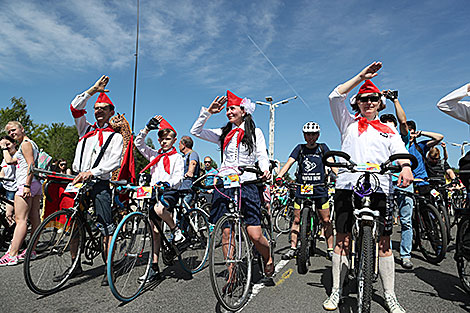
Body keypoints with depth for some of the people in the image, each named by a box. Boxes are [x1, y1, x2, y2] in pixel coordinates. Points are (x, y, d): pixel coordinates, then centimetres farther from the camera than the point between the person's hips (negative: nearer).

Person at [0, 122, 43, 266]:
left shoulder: (25, 143, -6)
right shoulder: (31, 144, 24)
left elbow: (31, 165, -18)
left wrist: (26, 185, -23)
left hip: (26, 184, -10)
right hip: (36, 185, 10)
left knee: (20, 220, -12)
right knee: (34, 219, 8)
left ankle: (12, 255, -13)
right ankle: (32, 250, 13)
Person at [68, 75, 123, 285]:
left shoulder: (115, 136, 6)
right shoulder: (86, 129, 19)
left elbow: (114, 161, -7)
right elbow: (75, 107, 9)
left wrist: (92, 172, -20)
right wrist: (93, 89, 2)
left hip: (100, 183, -4)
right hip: (78, 180, 4)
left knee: (106, 226, -8)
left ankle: (109, 268, -1)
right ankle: (75, 265, 19)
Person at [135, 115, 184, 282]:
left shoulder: (177, 157, 3)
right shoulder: (154, 155, 17)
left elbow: (179, 176, -10)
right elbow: (138, 143, 11)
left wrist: (168, 183, -29)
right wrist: (147, 128, 0)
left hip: (170, 191, -4)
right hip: (154, 192, 5)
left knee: (159, 209, -39)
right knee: (155, 231, 3)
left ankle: (176, 230, -10)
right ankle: (154, 268, 10)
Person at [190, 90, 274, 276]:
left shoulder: (254, 132, 10)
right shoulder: (224, 134, 16)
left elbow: (262, 156, 1)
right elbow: (195, 131, 13)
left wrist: (265, 170, -20)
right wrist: (208, 112, 4)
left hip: (247, 184, -3)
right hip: (225, 185, 3)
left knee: (255, 235, -8)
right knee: (226, 233, 1)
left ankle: (268, 259, 23)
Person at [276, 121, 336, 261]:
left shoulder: (322, 148, 6)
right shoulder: (300, 148, 7)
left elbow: (331, 162, -4)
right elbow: (289, 163, -2)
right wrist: (278, 176, -17)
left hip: (320, 189, -1)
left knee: (326, 220, 2)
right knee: (297, 220, 3)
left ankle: (330, 249, 15)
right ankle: (293, 248, 13)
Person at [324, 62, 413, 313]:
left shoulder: (388, 131, 21)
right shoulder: (348, 123, 16)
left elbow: (400, 151, 4)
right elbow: (335, 96, 5)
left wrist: (405, 167, -18)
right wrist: (361, 76, 3)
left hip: (379, 188, 2)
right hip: (347, 186, -1)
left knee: (383, 242, 2)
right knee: (343, 239, 0)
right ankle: (336, 291, 12)